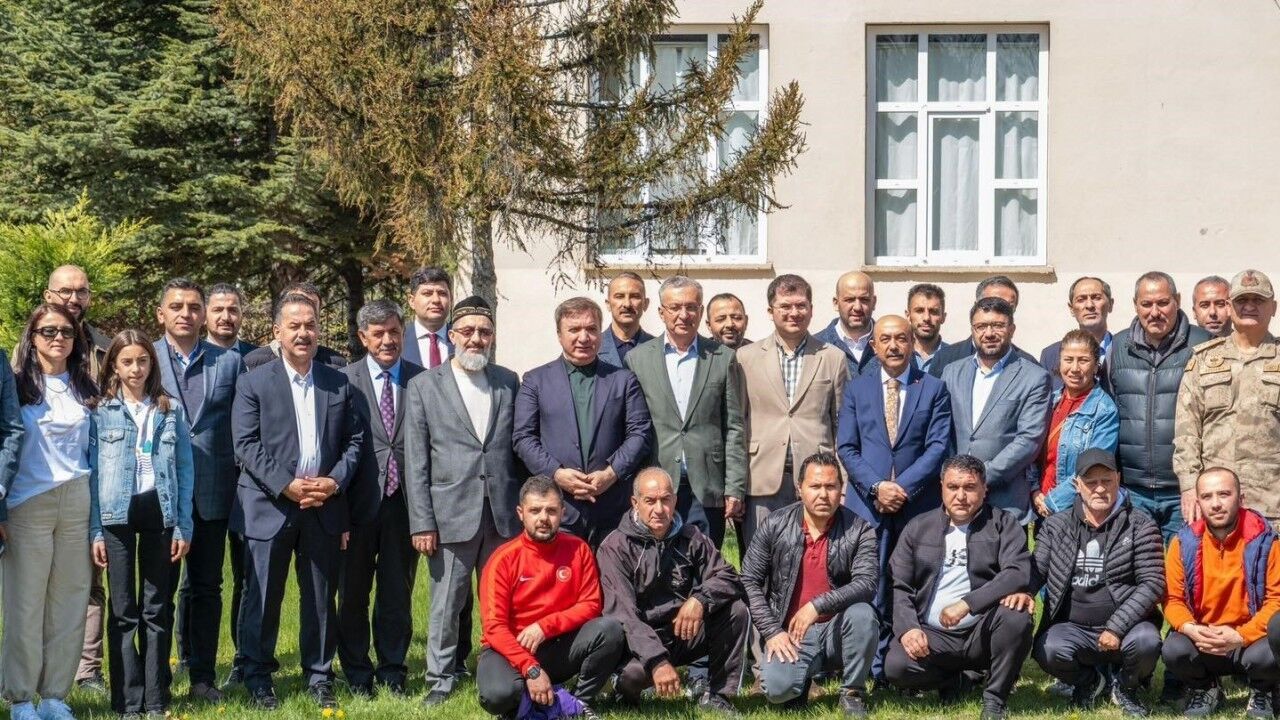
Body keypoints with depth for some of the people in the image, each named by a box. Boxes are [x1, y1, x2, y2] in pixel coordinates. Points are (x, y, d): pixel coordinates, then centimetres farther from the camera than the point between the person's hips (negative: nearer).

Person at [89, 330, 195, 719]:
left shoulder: (172, 409, 7)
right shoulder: (100, 411, 3)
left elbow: (185, 469, 6)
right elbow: (91, 471, 2)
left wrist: (184, 526, -1)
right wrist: (95, 530, -4)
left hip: (160, 512, 1)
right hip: (117, 514, -1)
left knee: (157, 607, 5)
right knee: (124, 609, 2)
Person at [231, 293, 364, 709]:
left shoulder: (339, 385, 10)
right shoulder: (254, 383, 0)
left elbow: (354, 440, 10)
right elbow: (246, 445, -6)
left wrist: (335, 480, -7)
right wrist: (286, 486, -15)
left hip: (324, 507, 3)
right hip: (269, 507, -3)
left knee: (321, 598, 8)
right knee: (263, 597, 3)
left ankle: (319, 676, 18)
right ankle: (258, 679, 13)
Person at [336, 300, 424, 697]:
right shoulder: (344, 380, -1)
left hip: (404, 501, 1)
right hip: (359, 501, -1)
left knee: (398, 593, 9)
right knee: (352, 593, 8)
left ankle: (393, 672, 21)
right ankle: (357, 675, 21)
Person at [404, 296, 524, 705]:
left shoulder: (509, 383, 11)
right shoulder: (424, 387, 3)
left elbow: (518, 448, 12)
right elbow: (415, 461, 0)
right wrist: (421, 522, -5)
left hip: (503, 515, 2)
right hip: (451, 514, -2)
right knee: (447, 604, 3)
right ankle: (442, 678, 16)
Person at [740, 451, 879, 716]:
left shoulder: (858, 531, -5)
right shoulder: (775, 526, -1)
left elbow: (867, 584, -18)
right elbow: (749, 581, 0)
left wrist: (818, 605, -29)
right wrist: (771, 632, -9)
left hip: (836, 629, 0)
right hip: (789, 633, 0)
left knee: (863, 614, -32)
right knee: (777, 688, -28)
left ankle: (853, 692, -7)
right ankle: (804, 671, 12)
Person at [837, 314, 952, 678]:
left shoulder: (934, 389, 8)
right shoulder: (856, 389, 12)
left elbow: (937, 447, -1)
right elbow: (847, 448, 6)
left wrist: (904, 487, -13)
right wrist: (876, 487, -9)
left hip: (919, 505, -1)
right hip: (868, 504, 1)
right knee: (872, 591, -2)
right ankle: (877, 668, 3)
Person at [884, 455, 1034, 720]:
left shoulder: (1004, 524, 3)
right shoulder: (918, 528, 11)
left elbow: (1019, 574, -13)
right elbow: (899, 587, 7)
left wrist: (967, 604, -24)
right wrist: (908, 628, -13)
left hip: (982, 632, -1)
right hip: (933, 636, 2)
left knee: (1016, 616, -33)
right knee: (896, 666, -27)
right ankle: (953, 679, 8)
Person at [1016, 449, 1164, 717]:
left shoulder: (1140, 525, 0)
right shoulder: (1056, 526, 8)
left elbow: (1152, 583, -6)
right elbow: (1036, 568, 5)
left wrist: (1116, 627, -17)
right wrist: (1023, 590, -20)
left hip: (1125, 626, -1)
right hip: (1073, 629, 1)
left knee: (1146, 641, -34)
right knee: (1047, 649, -31)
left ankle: (1127, 688, 4)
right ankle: (1088, 682, 8)